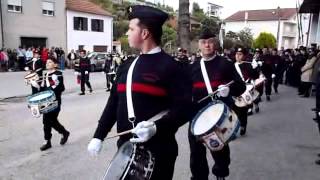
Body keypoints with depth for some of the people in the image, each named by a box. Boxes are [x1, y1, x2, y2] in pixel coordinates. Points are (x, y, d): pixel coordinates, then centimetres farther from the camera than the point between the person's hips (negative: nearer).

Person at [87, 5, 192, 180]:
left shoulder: (171, 67, -12)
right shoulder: (126, 66, 8)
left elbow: (184, 108, -16)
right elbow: (113, 103, 11)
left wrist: (157, 127, -30)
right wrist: (99, 136, 8)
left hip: (158, 151, -6)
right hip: (125, 147, 6)